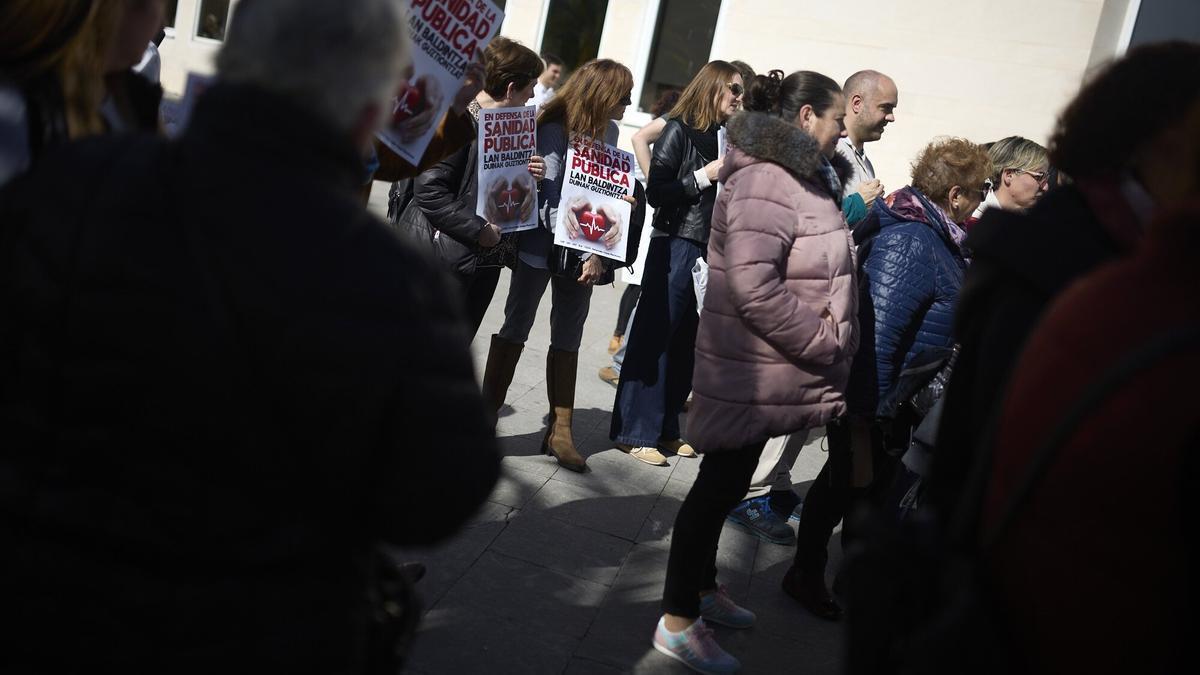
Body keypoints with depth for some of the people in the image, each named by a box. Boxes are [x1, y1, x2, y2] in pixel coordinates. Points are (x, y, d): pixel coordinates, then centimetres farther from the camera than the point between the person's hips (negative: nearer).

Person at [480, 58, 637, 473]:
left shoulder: (609, 132, 6)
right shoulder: (555, 130, -12)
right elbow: (548, 200, -16)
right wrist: (585, 253, -22)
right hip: (542, 247, -5)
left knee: (568, 339, 8)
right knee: (516, 329, 3)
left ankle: (560, 431, 13)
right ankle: (486, 416, 13)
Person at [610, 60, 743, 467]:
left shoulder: (725, 136, 12)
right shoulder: (679, 130, -5)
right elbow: (655, 192, -11)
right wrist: (704, 176, -14)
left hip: (711, 251, 7)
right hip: (675, 246, -6)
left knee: (687, 343, 8)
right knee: (654, 338, -2)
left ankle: (665, 429, 18)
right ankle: (635, 433, 5)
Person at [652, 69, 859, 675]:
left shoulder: (803, 177, 13)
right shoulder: (766, 182, -20)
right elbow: (754, 288, -28)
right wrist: (823, 344, -20)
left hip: (769, 374, 10)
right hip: (754, 372, -10)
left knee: (727, 481, 20)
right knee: (721, 483, 0)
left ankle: (702, 586, 37)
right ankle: (678, 622, 12)